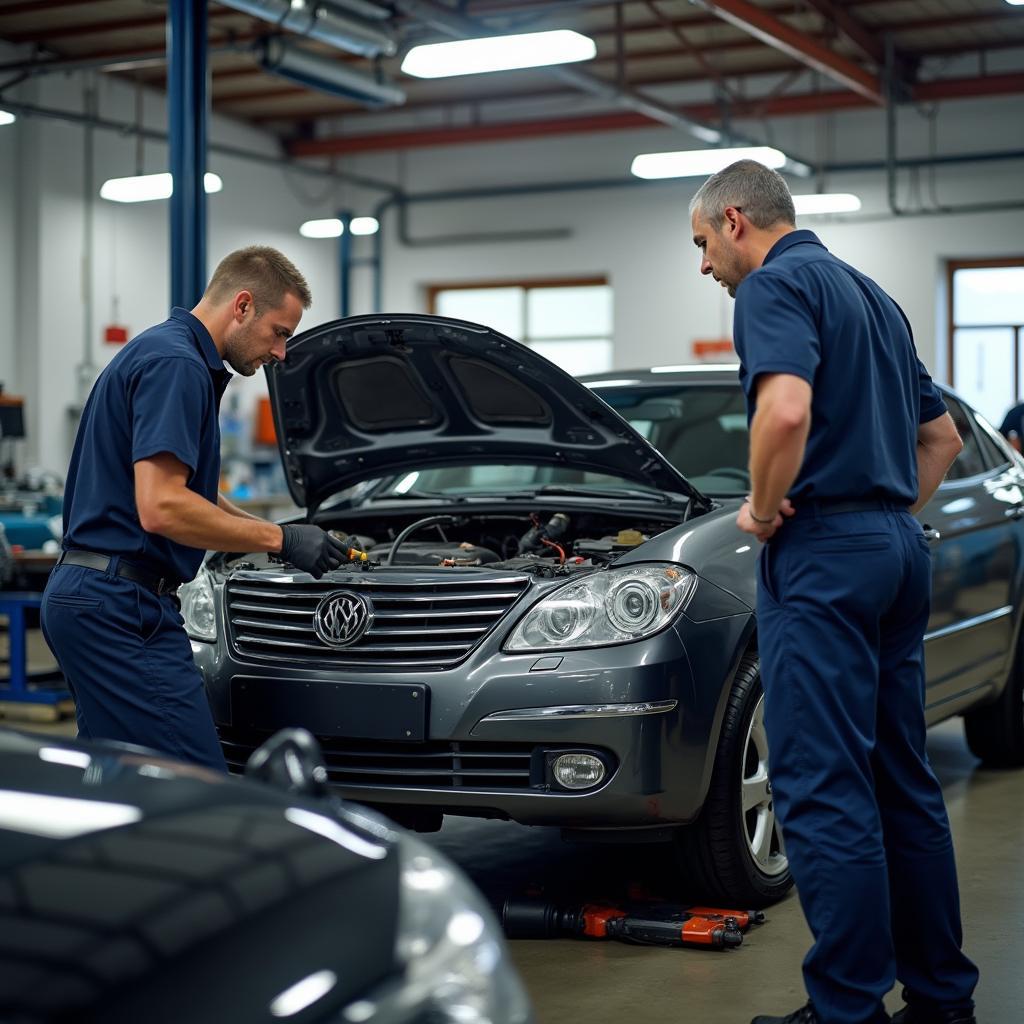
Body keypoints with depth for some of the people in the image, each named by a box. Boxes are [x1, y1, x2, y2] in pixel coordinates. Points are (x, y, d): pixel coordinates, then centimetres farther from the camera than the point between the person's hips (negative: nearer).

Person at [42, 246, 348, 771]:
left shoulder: (156, 351, 19)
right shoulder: (177, 364, -14)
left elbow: (186, 493, 29)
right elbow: (161, 508, -24)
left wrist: (279, 533, 21)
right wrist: (280, 539, -14)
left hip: (85, 596, 11)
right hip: (123, 606, -11)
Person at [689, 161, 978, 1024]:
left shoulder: (775, 284, -7)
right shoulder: (869, 294, 22)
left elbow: (786, 411, -26)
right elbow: (943, 436, 28)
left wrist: (763, 508, -12)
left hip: (823, 552, -9)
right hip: (897, 550, 10)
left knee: (825, 790, -6)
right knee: (903, 782, 14)